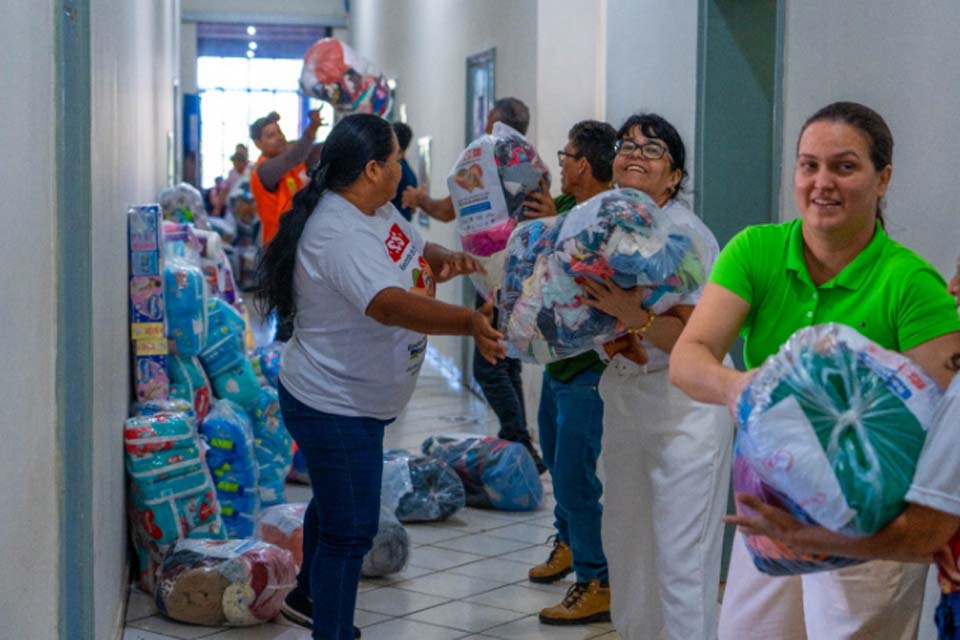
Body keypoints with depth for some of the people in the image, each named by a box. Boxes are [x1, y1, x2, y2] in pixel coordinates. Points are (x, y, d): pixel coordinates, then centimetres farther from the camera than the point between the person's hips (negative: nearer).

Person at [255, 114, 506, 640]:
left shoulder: (376, 209, 1)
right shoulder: (339, 234, -31)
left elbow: (419, 252, 11)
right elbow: (392, 304, -44)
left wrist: (447, 260, -13)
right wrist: (468, 321, -57)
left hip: (353, 401, 11)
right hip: (334, 408, -11)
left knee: (335, 504, 29)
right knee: (351, 531, -2)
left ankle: (308, 597, 51)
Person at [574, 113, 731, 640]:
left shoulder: (690, 235, -13)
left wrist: (633, 317, -31)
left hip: (685, 403, -7)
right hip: (622, 394, 7)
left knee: (681, 555, -4)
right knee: (624, 538, 18)